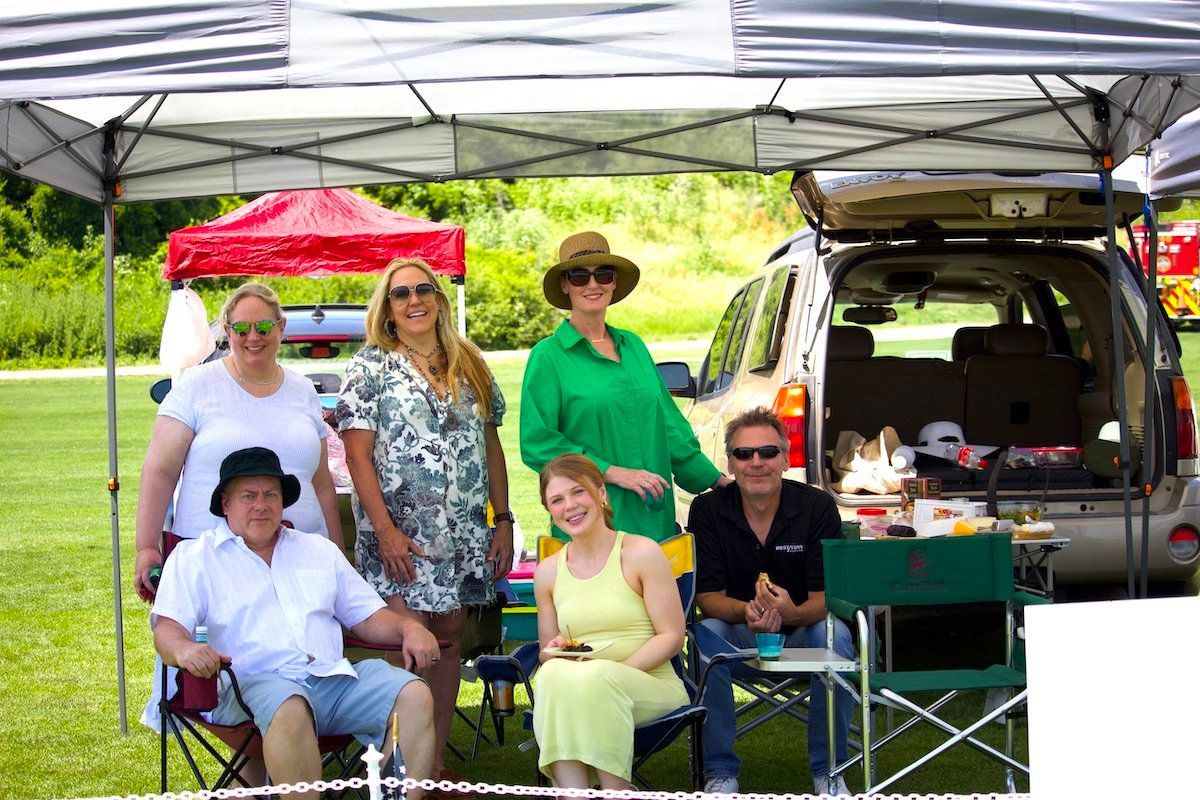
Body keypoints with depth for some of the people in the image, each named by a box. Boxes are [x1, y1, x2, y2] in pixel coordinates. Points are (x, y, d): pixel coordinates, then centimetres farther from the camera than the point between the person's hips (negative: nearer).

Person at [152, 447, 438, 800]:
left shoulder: (319, 549, 28)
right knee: (289, 709, -41)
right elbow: (167, 627, 1)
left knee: (415, 695, -23)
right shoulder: (194, 557, 14)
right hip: (256, 682, -4)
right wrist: (183, 649, -24)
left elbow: (367, 616, 26)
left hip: (336, 679, 4)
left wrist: (408, 627, 3)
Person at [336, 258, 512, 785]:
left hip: (464, 536, 5)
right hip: (401, 536, -5)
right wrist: (385, 529, -16)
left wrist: (503, 520, 8)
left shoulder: (470, 366, 12)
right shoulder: (371, 367, -2)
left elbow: (491, 445, 15)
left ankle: (436, 766, 15)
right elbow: (357, 454, -8)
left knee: (448, 639, 7)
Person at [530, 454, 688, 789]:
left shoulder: (641, 554, 1)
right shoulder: (548, 573, 14)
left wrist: (617, 672, -16)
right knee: (553, 674, -33)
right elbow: (547, 652, 21)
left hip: (650, 684, -2)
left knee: (596, 677, -36)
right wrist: (554, 653, -5)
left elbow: (671, 637, -2)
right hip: (570, 693, 3)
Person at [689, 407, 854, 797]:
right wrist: (746, 612, -37)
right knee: (708, 633, -32)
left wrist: (792, 613, -40)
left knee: (835, 634, -32)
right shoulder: (707, 510, -9)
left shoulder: (817, 507, -11)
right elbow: (708, 596, -13)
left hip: (801, 630, 0)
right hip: (738, 635, 0)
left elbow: (826, 597, -16)